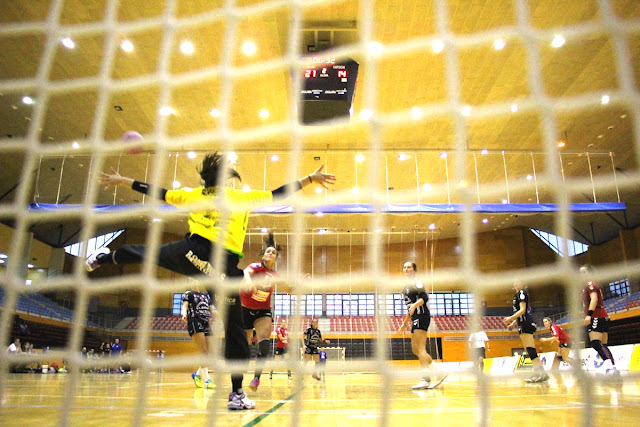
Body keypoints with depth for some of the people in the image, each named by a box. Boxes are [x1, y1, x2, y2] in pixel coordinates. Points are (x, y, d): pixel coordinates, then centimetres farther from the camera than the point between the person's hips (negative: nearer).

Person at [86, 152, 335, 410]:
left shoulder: (192, 194, 19)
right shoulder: (243, 197, 13)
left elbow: (156, 192, 25)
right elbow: (278, 194, 11)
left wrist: (122, 181, 38)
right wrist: (311, 179, 17)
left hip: (191, 253, 2)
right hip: (224, 267, -2)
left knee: (149, 253, 32)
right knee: (234, 328, 6)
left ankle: (103, 258, 55)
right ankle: (236, 394, 8)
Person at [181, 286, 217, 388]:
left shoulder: (206, 295, 23)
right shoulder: (188, 294, 8)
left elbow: (211, 309, 20)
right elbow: (184, 305, -8)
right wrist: (184, 313, -29)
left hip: (206, 323, 6)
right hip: (194, 322, -6)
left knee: (208, 353, 3)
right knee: (203, 351, -16)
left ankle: (197, 374, 20)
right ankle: (206, 379, -19)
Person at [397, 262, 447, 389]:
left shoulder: (415, 282, -5)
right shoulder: (407, 285, 22)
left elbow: (425, 297, -20)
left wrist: (414, 305, -36)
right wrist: (405, 323, 28)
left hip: (422, 316, -10)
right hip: (416, 318, 10)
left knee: (420, 349, -14)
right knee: (415, 350, 10)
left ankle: (426, 379, -16)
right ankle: (438, 374, 17)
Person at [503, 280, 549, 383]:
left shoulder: (521, 293, -6)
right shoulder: (518, 295, 22)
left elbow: (522, 310, -16)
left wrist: (511, 318, -21)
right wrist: (513, 323, 25)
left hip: (526, 324, -11)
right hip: (523, 325, 11)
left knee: (530, 349, -16)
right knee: (529, 350, 8)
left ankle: (541, 373, -21)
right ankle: (538, 372, 7)